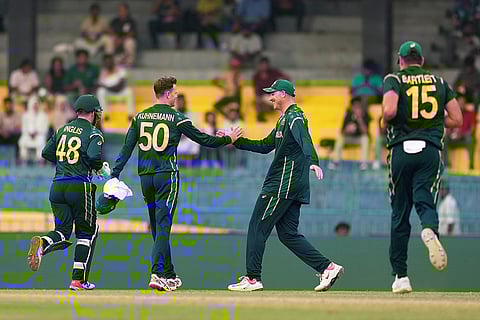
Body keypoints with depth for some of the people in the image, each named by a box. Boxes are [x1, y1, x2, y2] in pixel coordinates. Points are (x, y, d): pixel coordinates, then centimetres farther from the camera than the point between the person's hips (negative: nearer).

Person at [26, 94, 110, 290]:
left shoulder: (62, 130, 14)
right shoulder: (93, 133, -4)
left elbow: (47, 153, 17)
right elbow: (94, 157, -20)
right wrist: (102, 170, 0)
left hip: (57, 186, 5)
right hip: (80, 186, -5)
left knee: (62, 231, 10)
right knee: (87, 232, 11)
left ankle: (43, 243, -25)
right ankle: (78, 279, 7)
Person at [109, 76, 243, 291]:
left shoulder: (140, 117, 8)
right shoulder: (176, 118, -4)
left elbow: (127, 148, 6)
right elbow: (203, 139, 1)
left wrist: (114, 176, 6)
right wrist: (229, 139, 14)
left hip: (145, 176, 5)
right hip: (166, 175, -5)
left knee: (157, 226, 14)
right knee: (163, 226, -9)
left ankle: (169, 276, 21)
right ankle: (158, 274, -23)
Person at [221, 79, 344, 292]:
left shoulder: (294, 117, -10)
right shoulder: (284, 119, 23)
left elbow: (305, 140, -30)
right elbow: (265, 146, 30)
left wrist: (312, 162, -48)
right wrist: (235, 141, 25)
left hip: (284, 184, -10)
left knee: (258, 227, -5)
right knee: (288, 234, 8)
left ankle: (252, 279, -3)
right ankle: (327, 268, 2)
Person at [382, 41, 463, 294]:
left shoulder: (394, 80, 4)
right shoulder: (439, 82, 14)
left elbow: (389, 111, -15)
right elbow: (456, 120, 11)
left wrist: (385, 122, 7)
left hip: (401, 149, -1)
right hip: (431, 149, 1)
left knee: (400, 212, 7)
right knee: (425, 201, -5)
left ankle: (400, 276, 9)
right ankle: (430, 230, -44)